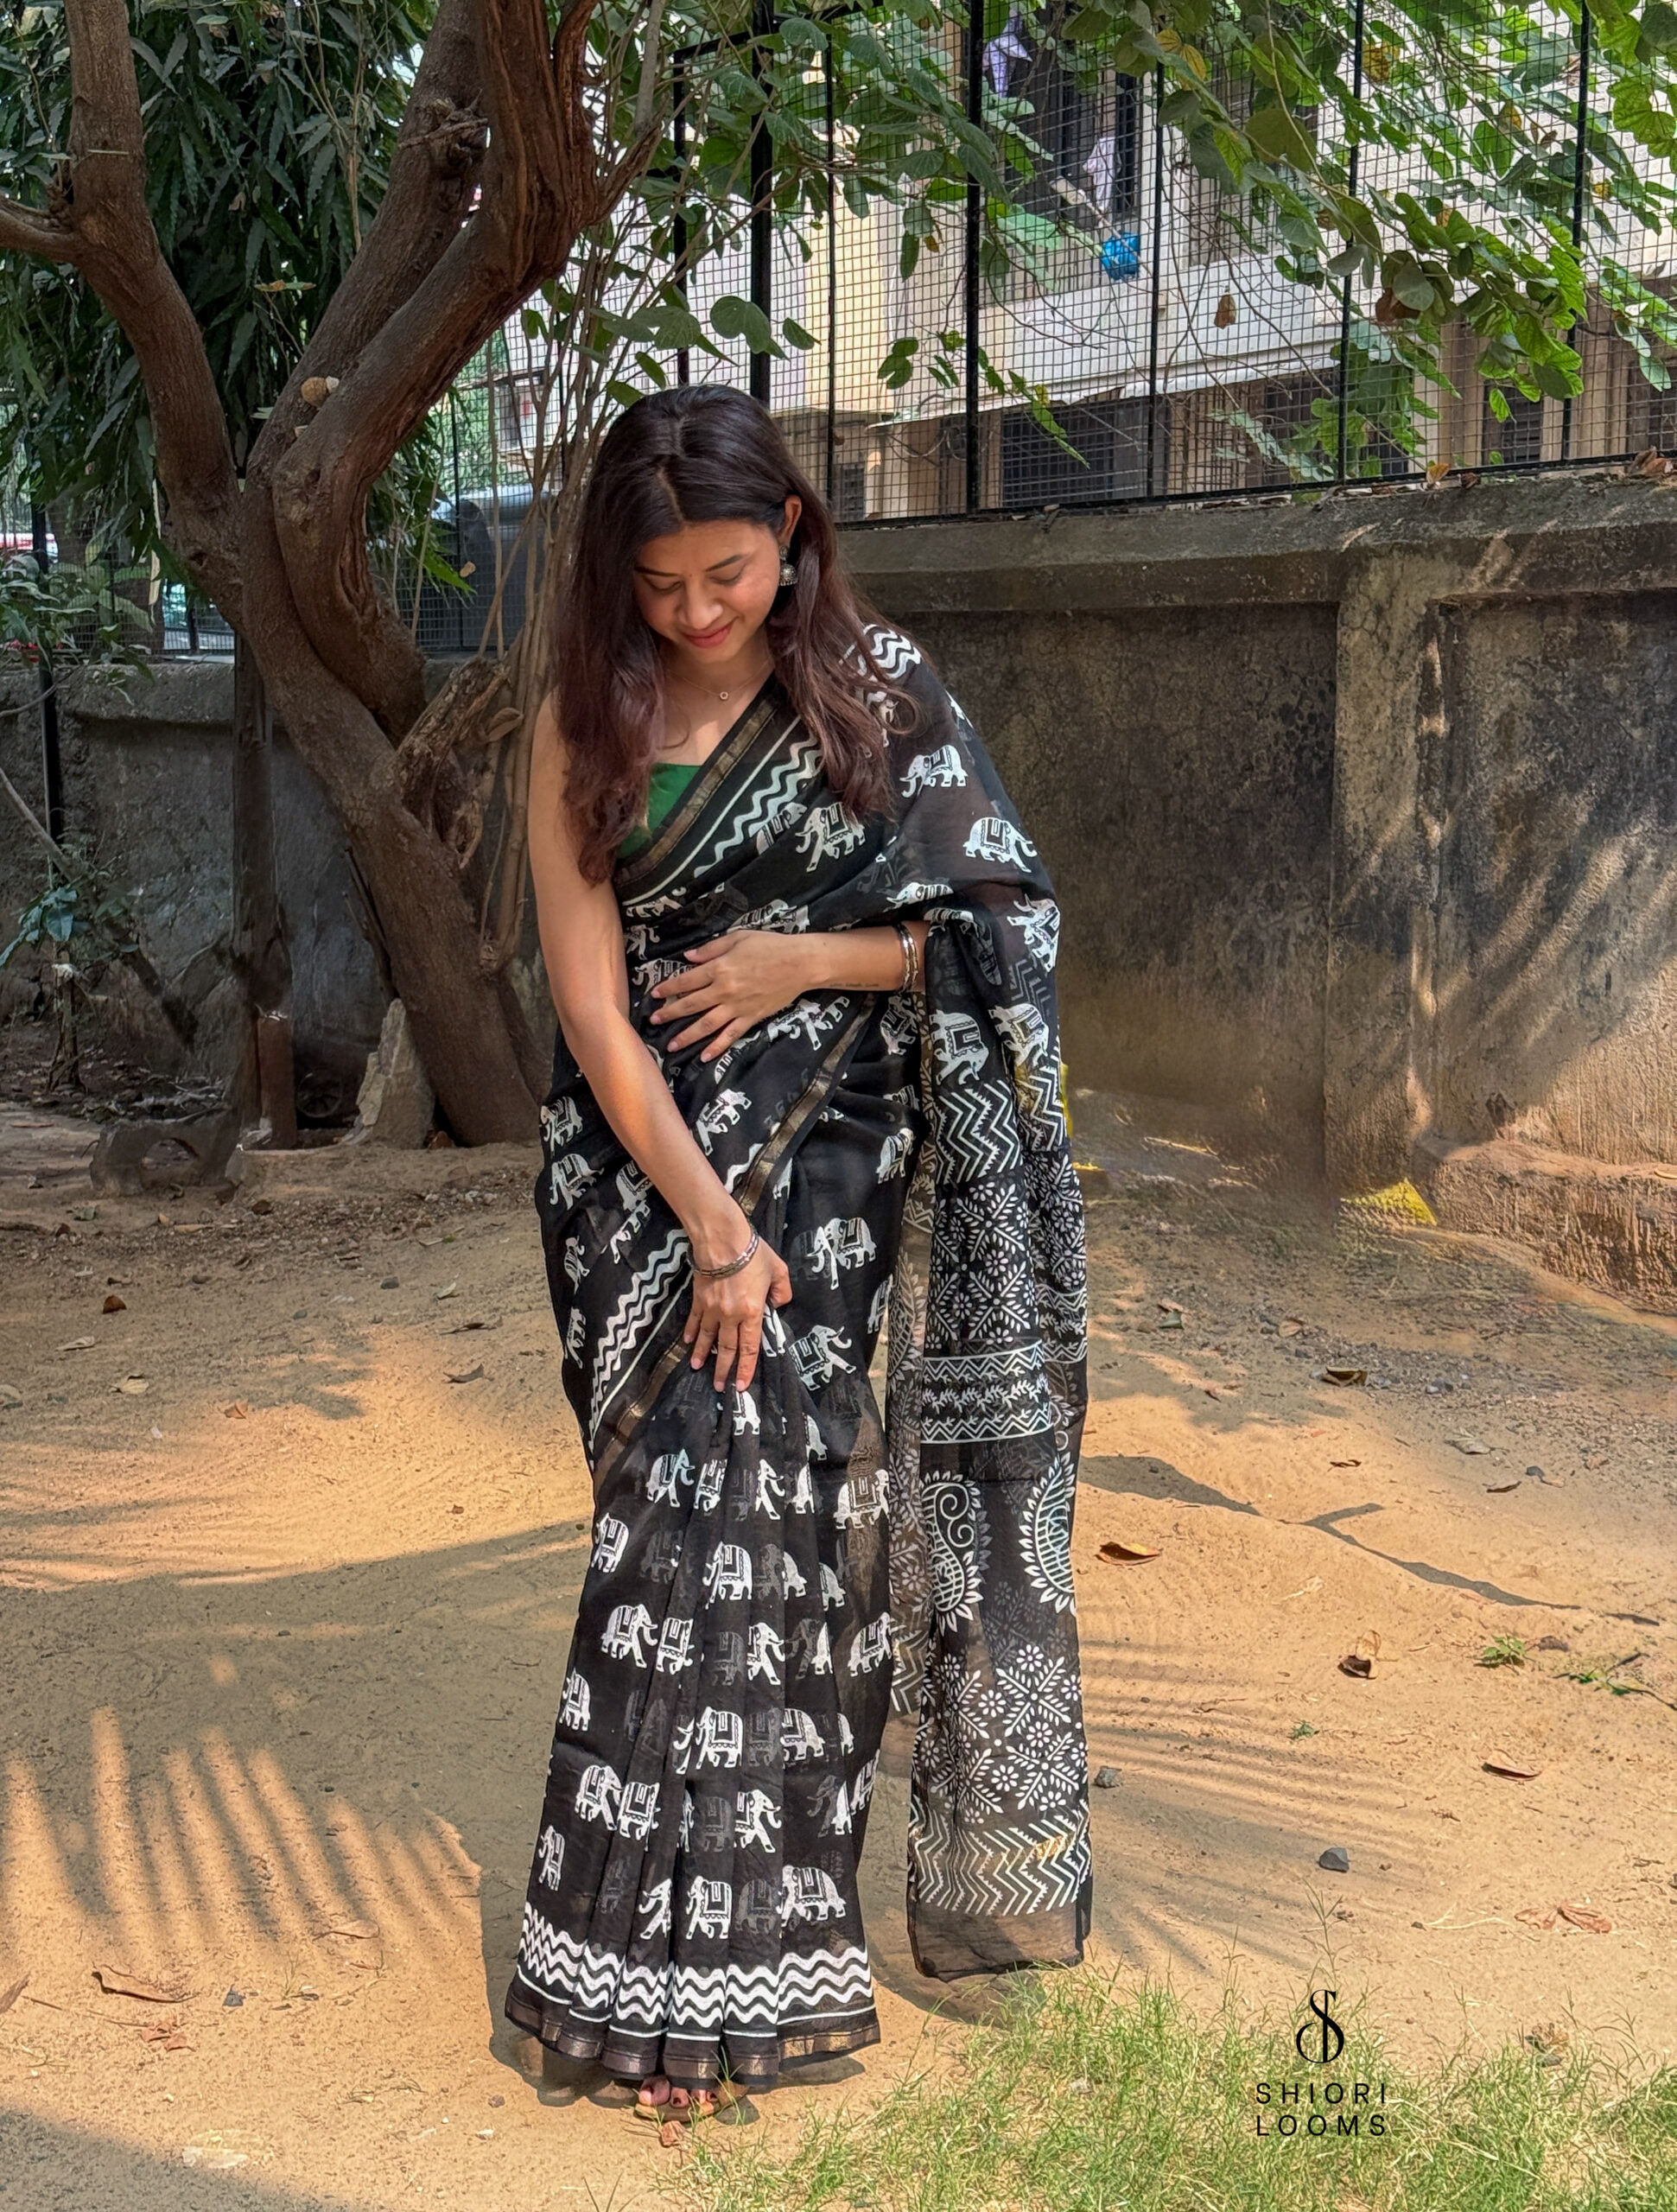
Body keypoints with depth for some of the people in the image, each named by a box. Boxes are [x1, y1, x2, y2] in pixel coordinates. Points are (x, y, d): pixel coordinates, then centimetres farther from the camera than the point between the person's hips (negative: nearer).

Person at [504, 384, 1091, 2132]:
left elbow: (998, 926, 1)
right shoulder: (584, 727, 1)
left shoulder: (876, 693, 0)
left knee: (738, 1499, -8)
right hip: (648, 1160, 1)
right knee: (692, 1504, -2)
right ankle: (687, 1964, 10)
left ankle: (705, 1971, 6)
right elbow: (590, 1003, -5)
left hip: (829, 1153, -1)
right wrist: (710, 1223, -13)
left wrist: (807, 958, -10)